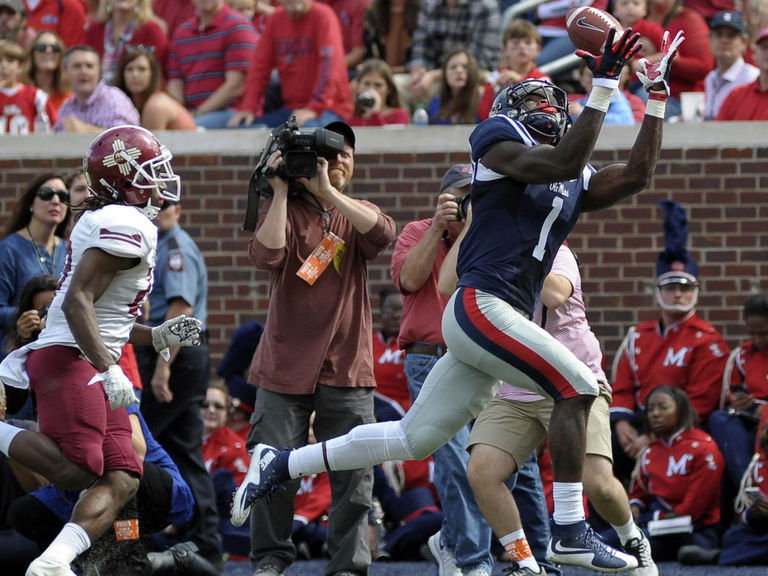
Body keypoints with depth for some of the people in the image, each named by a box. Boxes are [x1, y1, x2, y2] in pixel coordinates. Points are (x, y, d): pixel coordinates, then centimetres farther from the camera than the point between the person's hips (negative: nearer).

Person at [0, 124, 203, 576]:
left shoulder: (107, 222, 20)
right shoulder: (128, 225, -12)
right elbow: (78, 302, -21)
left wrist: (155, 337, 22)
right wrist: (109, 370, -25)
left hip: (88, 363, 11)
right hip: (70, 360, -11)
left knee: (122, 482, 2)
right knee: (78, 468, -21)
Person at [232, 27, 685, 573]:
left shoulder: (573, 185, 22)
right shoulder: (502, 144, -1)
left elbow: (636, 176, 18)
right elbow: (563, 163, -16)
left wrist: (659, 95, 19)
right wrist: (604, 86, -16)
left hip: (500, 320, 9)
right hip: (481, 304, -9)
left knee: (413, 439, 10)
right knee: (578, 386, -15)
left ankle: (281, 464, 19)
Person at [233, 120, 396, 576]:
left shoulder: (356, 214, 12)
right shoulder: (286, 210, 5)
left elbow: (382, 234, -13)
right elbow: (268, 254, -16)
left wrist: (327, 192, -17)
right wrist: (281, 189, -14)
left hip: (347, 367, 2)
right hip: (286, 364, -2)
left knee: (354, 476, -2)